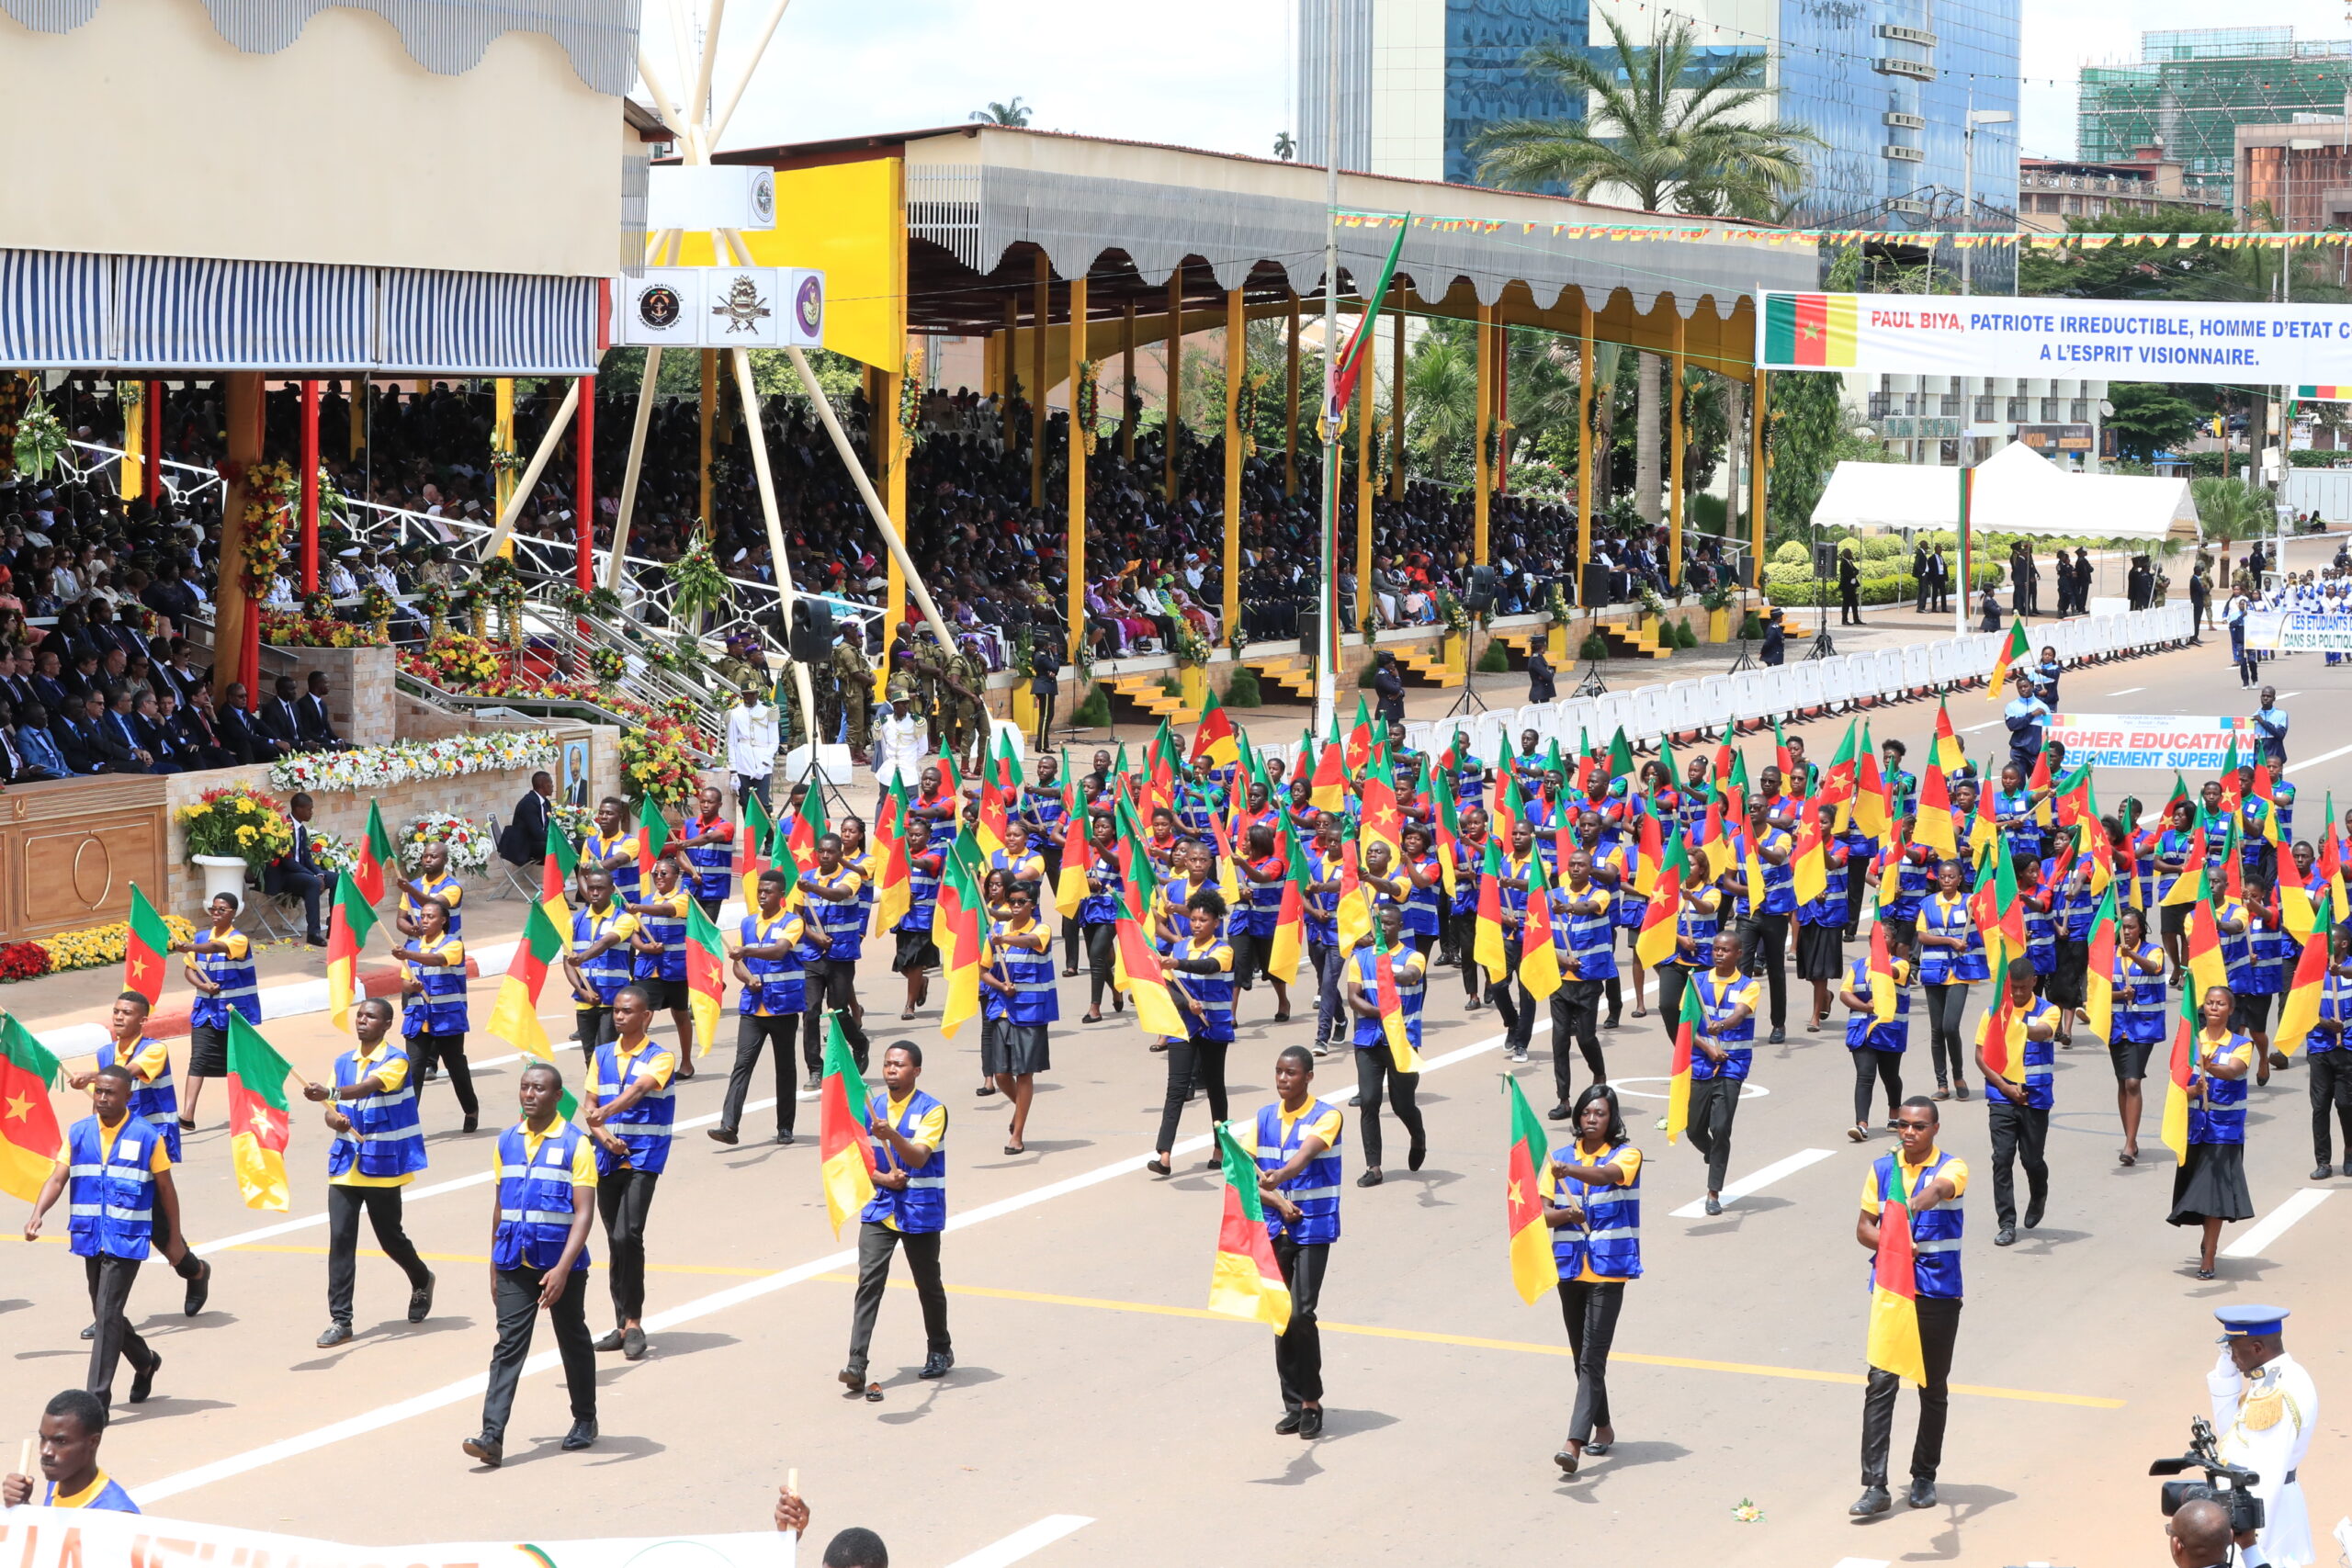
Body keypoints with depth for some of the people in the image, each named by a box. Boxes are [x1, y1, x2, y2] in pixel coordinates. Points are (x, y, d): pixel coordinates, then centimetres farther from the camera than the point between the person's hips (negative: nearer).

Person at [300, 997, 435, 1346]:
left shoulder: (396, 1061, -10)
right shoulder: (343, 1062, 10)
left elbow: (367, 1088, -29)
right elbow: (332, 1110, 11)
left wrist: (329, 1094, -46)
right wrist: (335, 1119, -14)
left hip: (382, 1165, -5)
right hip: (346, 1163, 5)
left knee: (390, 1236, 8)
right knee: (340, 1239, -4)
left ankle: (421, 1281, 39)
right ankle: (340, 1320, -2)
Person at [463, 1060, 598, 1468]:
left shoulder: (575, 1145, -9)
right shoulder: (507, 1142, 7)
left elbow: (584, 1213, -14)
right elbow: (499, 1205, 15)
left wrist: (562, 1269, -23)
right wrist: (495, 1266, 14)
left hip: (561, 1265, -3)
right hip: (516, 1265, 3)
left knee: (573, 1343, 13)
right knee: (508, 1346, -6)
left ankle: (585, 1421, 31)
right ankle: (492, 1436, -13)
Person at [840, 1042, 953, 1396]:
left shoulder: (931, 1111, -9)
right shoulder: (871, 1108, 6)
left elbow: (918, 1158, -20)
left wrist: (891, 1135, -37)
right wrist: (883, 1178, -11)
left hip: (920, 1211, -3)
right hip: (879, 1208, 3)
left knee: (928, 1285, 11)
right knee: (869, 1283, -9)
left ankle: (940, 1351, 33)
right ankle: (856, 1365, -15)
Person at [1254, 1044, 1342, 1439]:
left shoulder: (1327, 1117, -6)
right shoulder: (1265, 1117, 9)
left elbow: (1304, 1156, -25)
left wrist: (1278, 1178, -44)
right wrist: (1278, 1202, -9)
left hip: (1314, 1229, -5)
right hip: (1276, 1229, 5)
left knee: (1301, 1314, -14)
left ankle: (1311, 1401, -1)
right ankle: (1293, 1403, 15)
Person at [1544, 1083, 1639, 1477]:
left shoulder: (1627, 1154, -4)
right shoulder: (1561, 1157, 9)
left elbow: (1606, 1175, -27)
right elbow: (1543, 1214, 5)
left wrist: (1569, 1171, -46)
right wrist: (1565, 1215, -17)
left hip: (1608, 1270, -5)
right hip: (1570, 1267, 5)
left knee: (1592, 1359, -12)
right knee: (1582, 1356, 14)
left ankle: (1575, 1442, -20)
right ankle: (1602, 1427, 31)